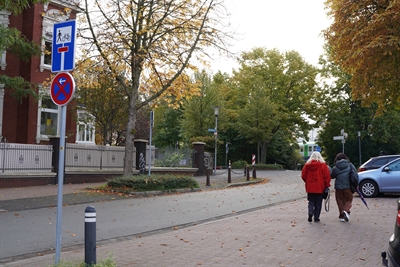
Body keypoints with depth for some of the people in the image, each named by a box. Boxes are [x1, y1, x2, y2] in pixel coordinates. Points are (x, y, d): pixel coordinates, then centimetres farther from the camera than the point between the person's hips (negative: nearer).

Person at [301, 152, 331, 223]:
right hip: (320, 187, -2)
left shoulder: (307, 164, 1)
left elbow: (303, 175, 4)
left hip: (310, 187, 2)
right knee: (318, 203, 9)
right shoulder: (323, 165, -6)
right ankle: (316, 217, 10)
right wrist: (327, 185, 1)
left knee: (311, 201, 13)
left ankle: (310, 212, -12)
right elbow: (327, 176, -9)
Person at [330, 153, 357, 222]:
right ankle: (346, 211, -17)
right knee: (348, 200, 9)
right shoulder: (350, 165, 0)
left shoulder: (335, 168, -3)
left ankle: (342, 216, 10)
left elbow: (332, 176, 7)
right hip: (348, 186, 0)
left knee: (340, 201, 10)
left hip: (338, 187, 0)